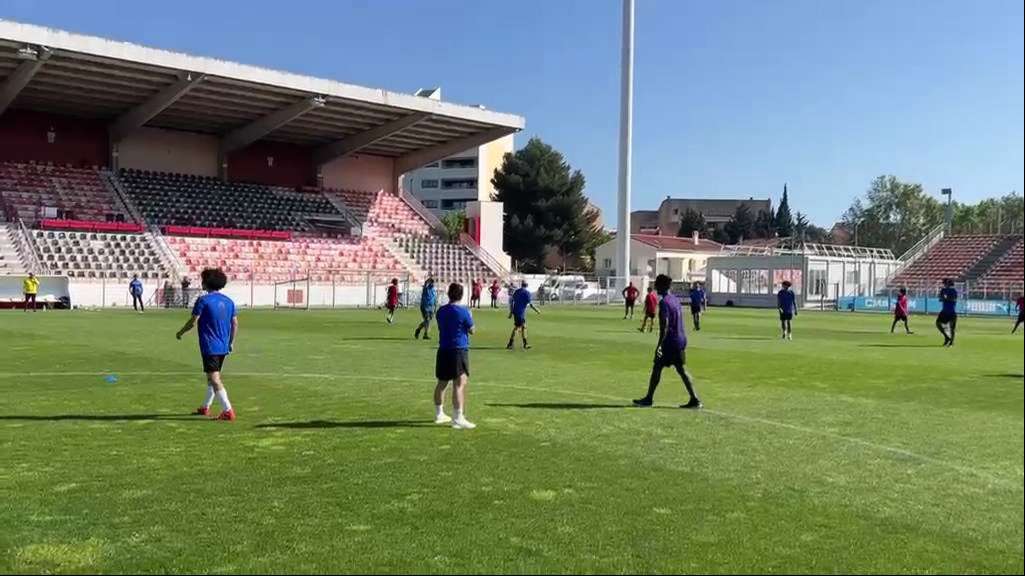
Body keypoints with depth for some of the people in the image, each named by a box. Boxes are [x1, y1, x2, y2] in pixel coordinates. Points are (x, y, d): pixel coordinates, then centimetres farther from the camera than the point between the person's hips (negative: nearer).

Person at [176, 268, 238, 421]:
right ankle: (205, 407, 33)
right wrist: (231, 342, 19)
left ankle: (228, 411, -16)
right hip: (223, 347, 7)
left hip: (209, 347, -7)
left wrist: (181, 332, 9)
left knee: (215, 379, -8)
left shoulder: (203, 300, -10)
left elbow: (192, 322, -10)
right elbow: (235, 324, 9)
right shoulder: (228, 301, 8)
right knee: (212, 377, 21)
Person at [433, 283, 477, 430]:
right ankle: (458, 419, -13)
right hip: (459, 351, -7)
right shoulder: (463, 312, -11)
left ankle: (439, 414, 30)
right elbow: (471, 330, -2)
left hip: (443, 350, 7)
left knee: (442, 383, 17)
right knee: (459, 384, -9)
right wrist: (470, 318, 15)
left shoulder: (441, 311, 7)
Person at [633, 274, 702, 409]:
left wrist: (659, 345, -22)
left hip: (670, 342, -8)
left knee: (657, 368, 3)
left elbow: (665, 326, -22)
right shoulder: (676, 300, 12)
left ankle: (649, 399, 11)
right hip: (681, 341, 8)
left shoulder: (664, 302, -15)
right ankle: (694, 400, 4)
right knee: (682, 370, 9)